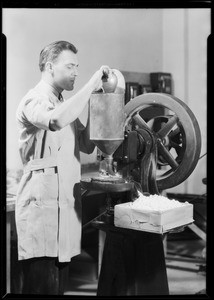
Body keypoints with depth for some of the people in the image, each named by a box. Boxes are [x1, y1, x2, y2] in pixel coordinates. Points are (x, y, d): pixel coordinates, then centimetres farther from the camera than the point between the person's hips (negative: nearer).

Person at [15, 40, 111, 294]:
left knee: (58, 284, 12)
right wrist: (91, 85, -21)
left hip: (65, 204, 8)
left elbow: (87, 145, 16)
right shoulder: (35, 101, -7)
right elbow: (57, 120, -31)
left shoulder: (63, 104, 20)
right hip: (42, 203, -8)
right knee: (42, 285, -7)